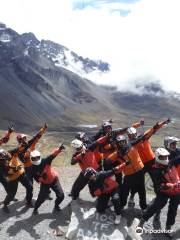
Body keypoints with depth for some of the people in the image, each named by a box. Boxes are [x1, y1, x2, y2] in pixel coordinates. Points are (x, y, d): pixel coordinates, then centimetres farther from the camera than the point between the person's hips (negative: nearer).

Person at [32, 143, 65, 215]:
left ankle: (56, 205, 29)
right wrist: (41, 178, -31)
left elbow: (53, 155, -38)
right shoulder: (34, 169, -12)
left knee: (61, 195, -2)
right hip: (45, 183, 1)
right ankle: (35, 208, 28)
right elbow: (37, 179, -8)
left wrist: (59, 149, -57)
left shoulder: (45, 161, -21)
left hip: (54, 180, 0)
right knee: (41, 197, -3)